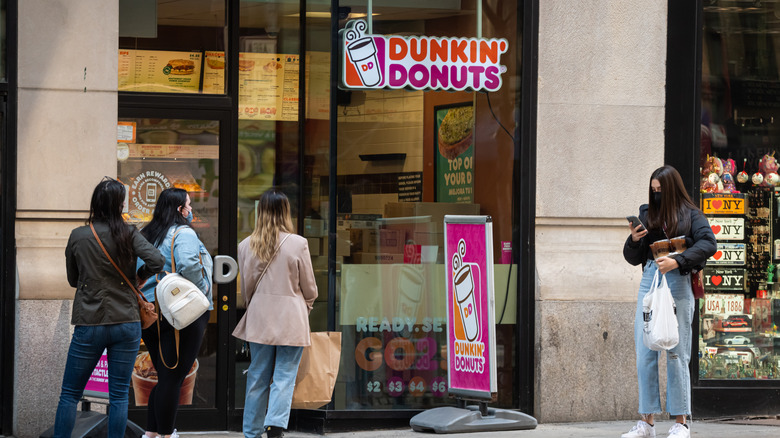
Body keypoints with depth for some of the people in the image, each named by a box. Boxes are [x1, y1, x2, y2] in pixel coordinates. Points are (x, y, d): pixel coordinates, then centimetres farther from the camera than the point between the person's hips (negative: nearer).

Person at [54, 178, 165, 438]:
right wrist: (137, 276, 5)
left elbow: (73, 279, 9)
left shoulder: (77, 236, -1)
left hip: (89, 325, 0)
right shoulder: (128, 234, -4)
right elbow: (157, 261, -14)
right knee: (119, 395, 6)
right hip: (126, 323, 0)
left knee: (70, 395, 8)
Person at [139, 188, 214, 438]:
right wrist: (202, 288, -13)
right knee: (173, 379, -3)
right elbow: (189, 265, -27)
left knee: (165, 377, 15)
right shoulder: (183, 233, -10)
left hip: (150, 312, 8)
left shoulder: (147, 235, 14)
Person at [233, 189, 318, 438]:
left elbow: (245, 288, 9)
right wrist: (306, 307, 21)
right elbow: (309, 287, 1)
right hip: (291, 319, -3)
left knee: (257, 377, 11)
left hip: (259, 319, 3)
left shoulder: (246, 246, -1)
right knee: (284, 376, -1)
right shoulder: (298, 244, -9)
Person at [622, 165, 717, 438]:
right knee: (644, 354, 1)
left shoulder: (689, 214, 4)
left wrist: (678, 260, -20)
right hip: (649, 282, 4)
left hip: (677, 284, -4)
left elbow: (708, 243, -11)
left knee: (676, 354, -2)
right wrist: (633, 240, -2)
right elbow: (633, 259, 19)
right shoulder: (647, 215, 15)